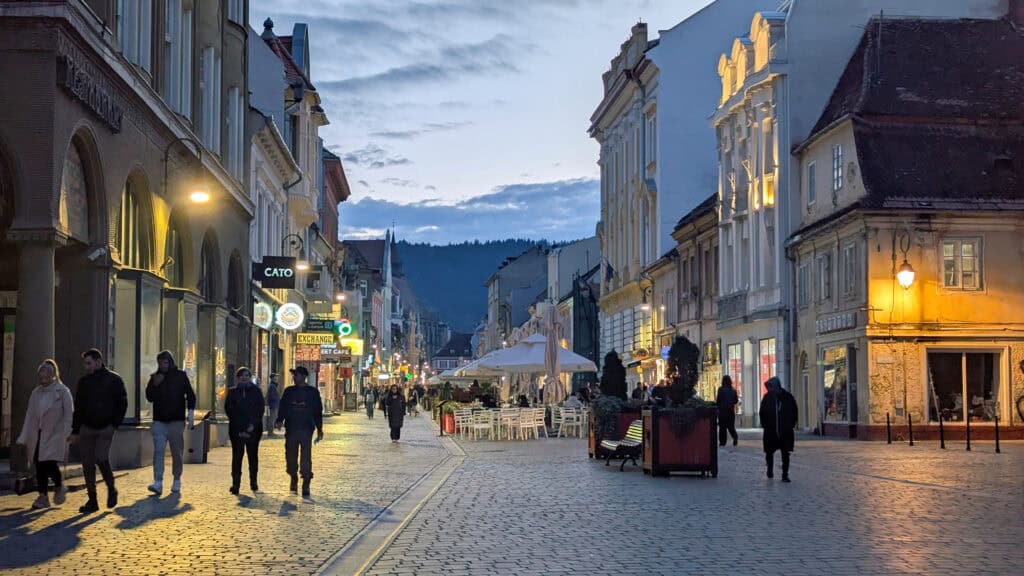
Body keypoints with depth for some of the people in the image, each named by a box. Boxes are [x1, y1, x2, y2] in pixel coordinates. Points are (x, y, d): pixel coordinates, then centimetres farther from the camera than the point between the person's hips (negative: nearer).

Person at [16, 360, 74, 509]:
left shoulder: (62, 392, -4)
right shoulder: (36, 393, 11)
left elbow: (68, 414, -5)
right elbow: (29, 416, 11)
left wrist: (67, 434, -12)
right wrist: (23, 438, 7)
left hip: (55, 435, -5)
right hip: (37, 435, 5)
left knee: (49, 463, -15)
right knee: (39, 465, 2)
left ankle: (59, 487, 13)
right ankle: (43, 497, 10)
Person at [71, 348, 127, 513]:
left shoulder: (114, 380, -1)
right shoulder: (83, 381, 12)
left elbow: (122, 403, 1)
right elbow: (78, 407, 15)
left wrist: (115, 424, -8)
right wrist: (75, 430, 9)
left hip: (105, 428, -4)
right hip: (86, 428, 5)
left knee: (101, 458, -20)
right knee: (87, 464, 1)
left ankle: (111, 489, 4)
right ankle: (92, 501, 8)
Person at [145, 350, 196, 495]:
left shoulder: (181, 376, 3)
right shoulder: (154, 377, 9)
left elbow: (190, 395, 3)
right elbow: (149, 397, 8)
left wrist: (190, 411, -8)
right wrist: (154, 385, -9)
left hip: (177, 420, -1)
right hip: (159, 421, 1)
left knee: (177, 452, 6)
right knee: (158, 451, -10)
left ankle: (177, 481, 20)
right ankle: (158, 483, -16)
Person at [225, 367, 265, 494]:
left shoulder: (256, 391, 7)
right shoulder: (232, 392, 8)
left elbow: (260, 409, 2)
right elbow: (229, 410, 2)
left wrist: (253, 425, -10)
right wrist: (240, 429, -7)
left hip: (253, 428, 0)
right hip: (237, 430, 0)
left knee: (253, 455, 6)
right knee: (237, 455, -6)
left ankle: (253, 482, 15)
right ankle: (235, 483, -8)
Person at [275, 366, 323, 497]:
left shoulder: (313, 392, 4)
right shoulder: (289, 391, 9)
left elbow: (318, 412, 7)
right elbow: (283, 408, 9)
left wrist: (319, 429, 5)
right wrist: (279, 420, -10)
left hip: (306, 429, -3)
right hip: (291, 429, 3)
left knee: (306, 458, -8)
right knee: (290, 457, 8)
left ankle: (306, 485, -3)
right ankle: (293, 480, 29)